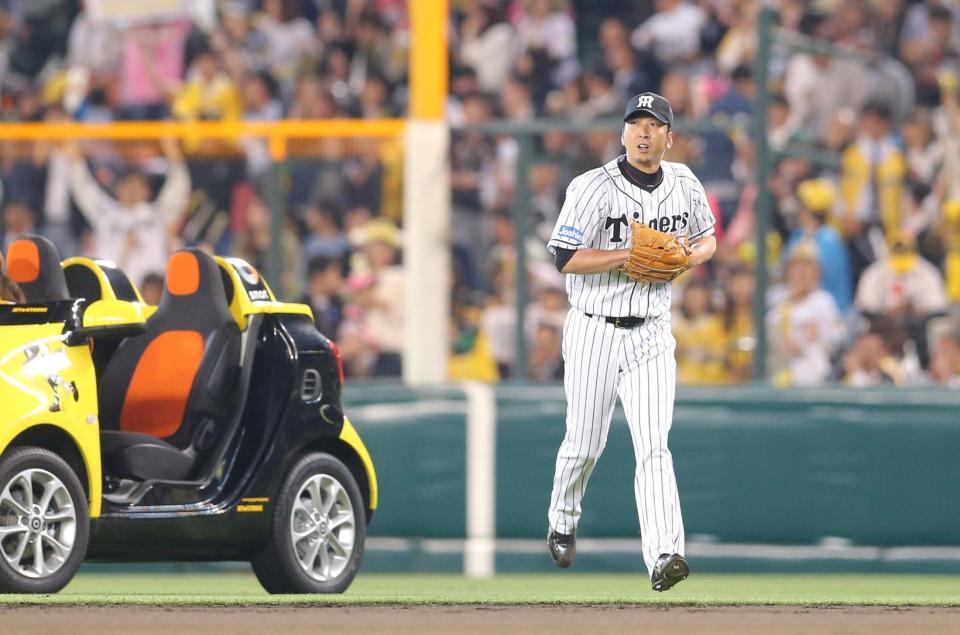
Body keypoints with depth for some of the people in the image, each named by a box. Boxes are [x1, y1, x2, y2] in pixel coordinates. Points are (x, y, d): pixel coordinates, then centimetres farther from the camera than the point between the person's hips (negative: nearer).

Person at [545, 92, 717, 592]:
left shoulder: (684, 184, 5)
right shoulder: (594, 188, -10)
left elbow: (707, 238, 19)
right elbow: (564, 257, -17)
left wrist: (691, 256, -4)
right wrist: (632, 254, -22)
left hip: (652, 335, 2)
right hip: (595, 331, -2)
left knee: (653, 446, -11)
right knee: (585, 444, 8)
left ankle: (663, 554, -22)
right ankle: (563, 523, 37)